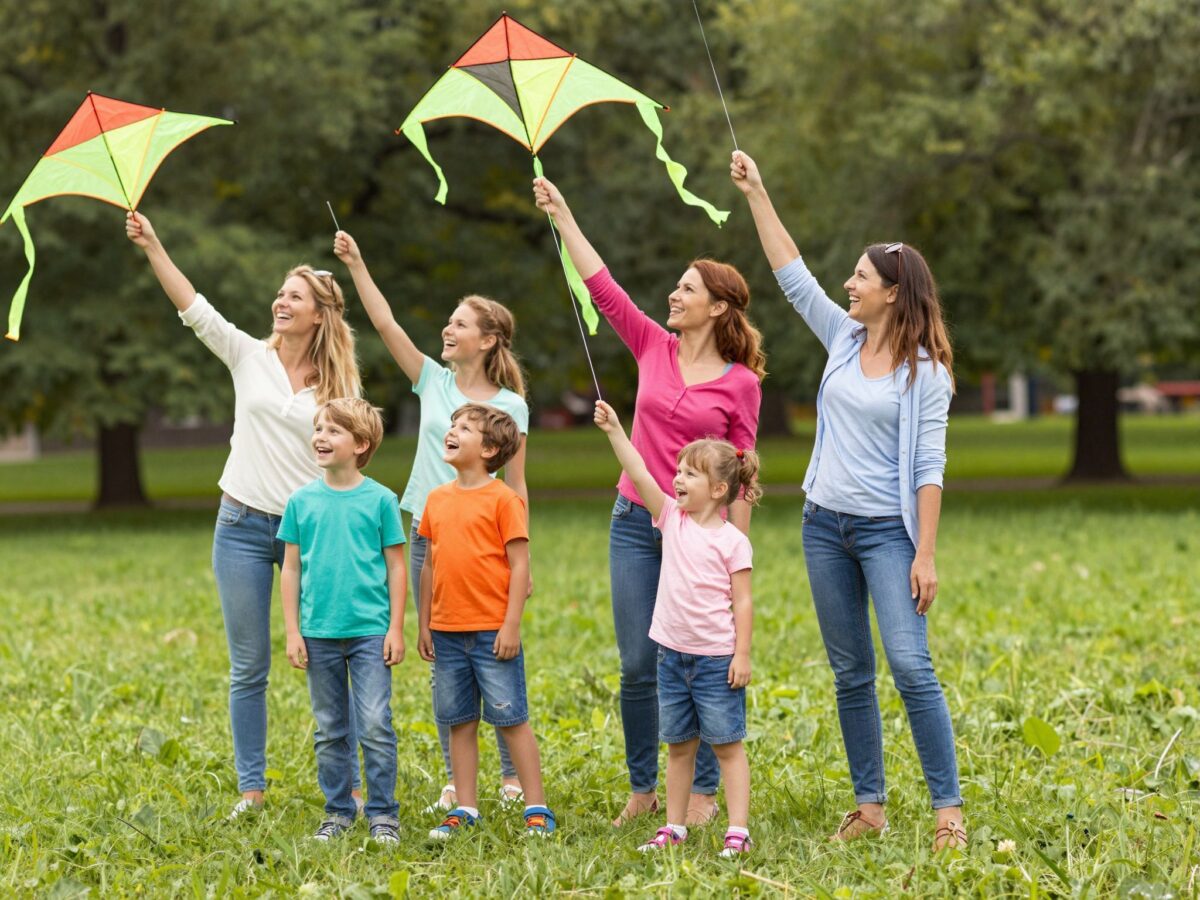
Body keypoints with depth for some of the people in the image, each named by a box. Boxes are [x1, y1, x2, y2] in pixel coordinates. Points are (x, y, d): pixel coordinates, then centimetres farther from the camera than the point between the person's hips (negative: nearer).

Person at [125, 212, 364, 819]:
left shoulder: (339, 386, 3)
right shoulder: (250, 358, 4)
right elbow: (194, 309, -7)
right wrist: (152, 247, -18)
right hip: (243, 525, 1)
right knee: (248, 667, 4)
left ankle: (348, 785, 9)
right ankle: (252, 787, 12)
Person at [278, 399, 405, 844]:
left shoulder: (380, 499, -2)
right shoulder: (302, 501, 4)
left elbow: (396, 567, 2)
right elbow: (291, 569, 8)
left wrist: (395, 629, -2)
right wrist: (293, 632, 4)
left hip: (370, 633, -3)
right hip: (319, 635, 3)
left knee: (375, 726, -6)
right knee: (330, 731, 10)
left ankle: (382, 814, 3)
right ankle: (338, 811, 19)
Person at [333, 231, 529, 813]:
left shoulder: (510, 406, -2)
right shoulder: (434, 382, 6)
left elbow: (516, 487, -1)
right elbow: (386, 324, -1)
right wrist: (356, 266, -9)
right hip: (429, 535, 4)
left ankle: (513, 774, 11)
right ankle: (455, 779, 13)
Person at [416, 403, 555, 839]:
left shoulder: (504, 499, -7)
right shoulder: (437, 499, 10)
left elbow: (519, 565, -9)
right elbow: (430, 564, 15)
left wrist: (512, 624, -14)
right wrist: (424, 624, 13)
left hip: (492, 631, -6)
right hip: (447, 631, 6)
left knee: (511, 718, -1)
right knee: (459, 722, 10)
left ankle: (537, 808, 5)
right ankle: (465, 808, 18)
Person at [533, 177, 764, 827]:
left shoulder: (741, 384, -4)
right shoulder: (654, 348, 5)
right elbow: (601, 285, 1)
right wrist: (560, 213, -3)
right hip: (636, 524, 3)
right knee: (638, 666, 5)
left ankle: (702, 792, 12)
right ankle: (641, 788, 17)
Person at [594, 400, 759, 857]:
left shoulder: (732, 541, -9)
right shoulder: (672, 519, 4)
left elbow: (742, 602, -9)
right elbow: (640, 476, -5)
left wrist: (743, 655, -13)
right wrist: (614, 431, -13)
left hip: (717, 659, -5)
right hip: (673, 654, 5)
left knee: (727, 744, 0)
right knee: (678, 745, 13)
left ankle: (738, 830, 0)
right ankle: (674, 826, 19)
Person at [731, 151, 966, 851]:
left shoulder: (926, 371, -8)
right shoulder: (844, 338, 8)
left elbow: (930, 469, -11)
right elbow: (792, 274, 11)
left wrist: (925, 554, -16)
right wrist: (757, 195, 8)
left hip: (887, 530, -6)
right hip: (826, 524, 6)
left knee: (911, 666, -14)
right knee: (851, 674, 8)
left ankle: (949, 809, -11)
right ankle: (870, 806, 14)